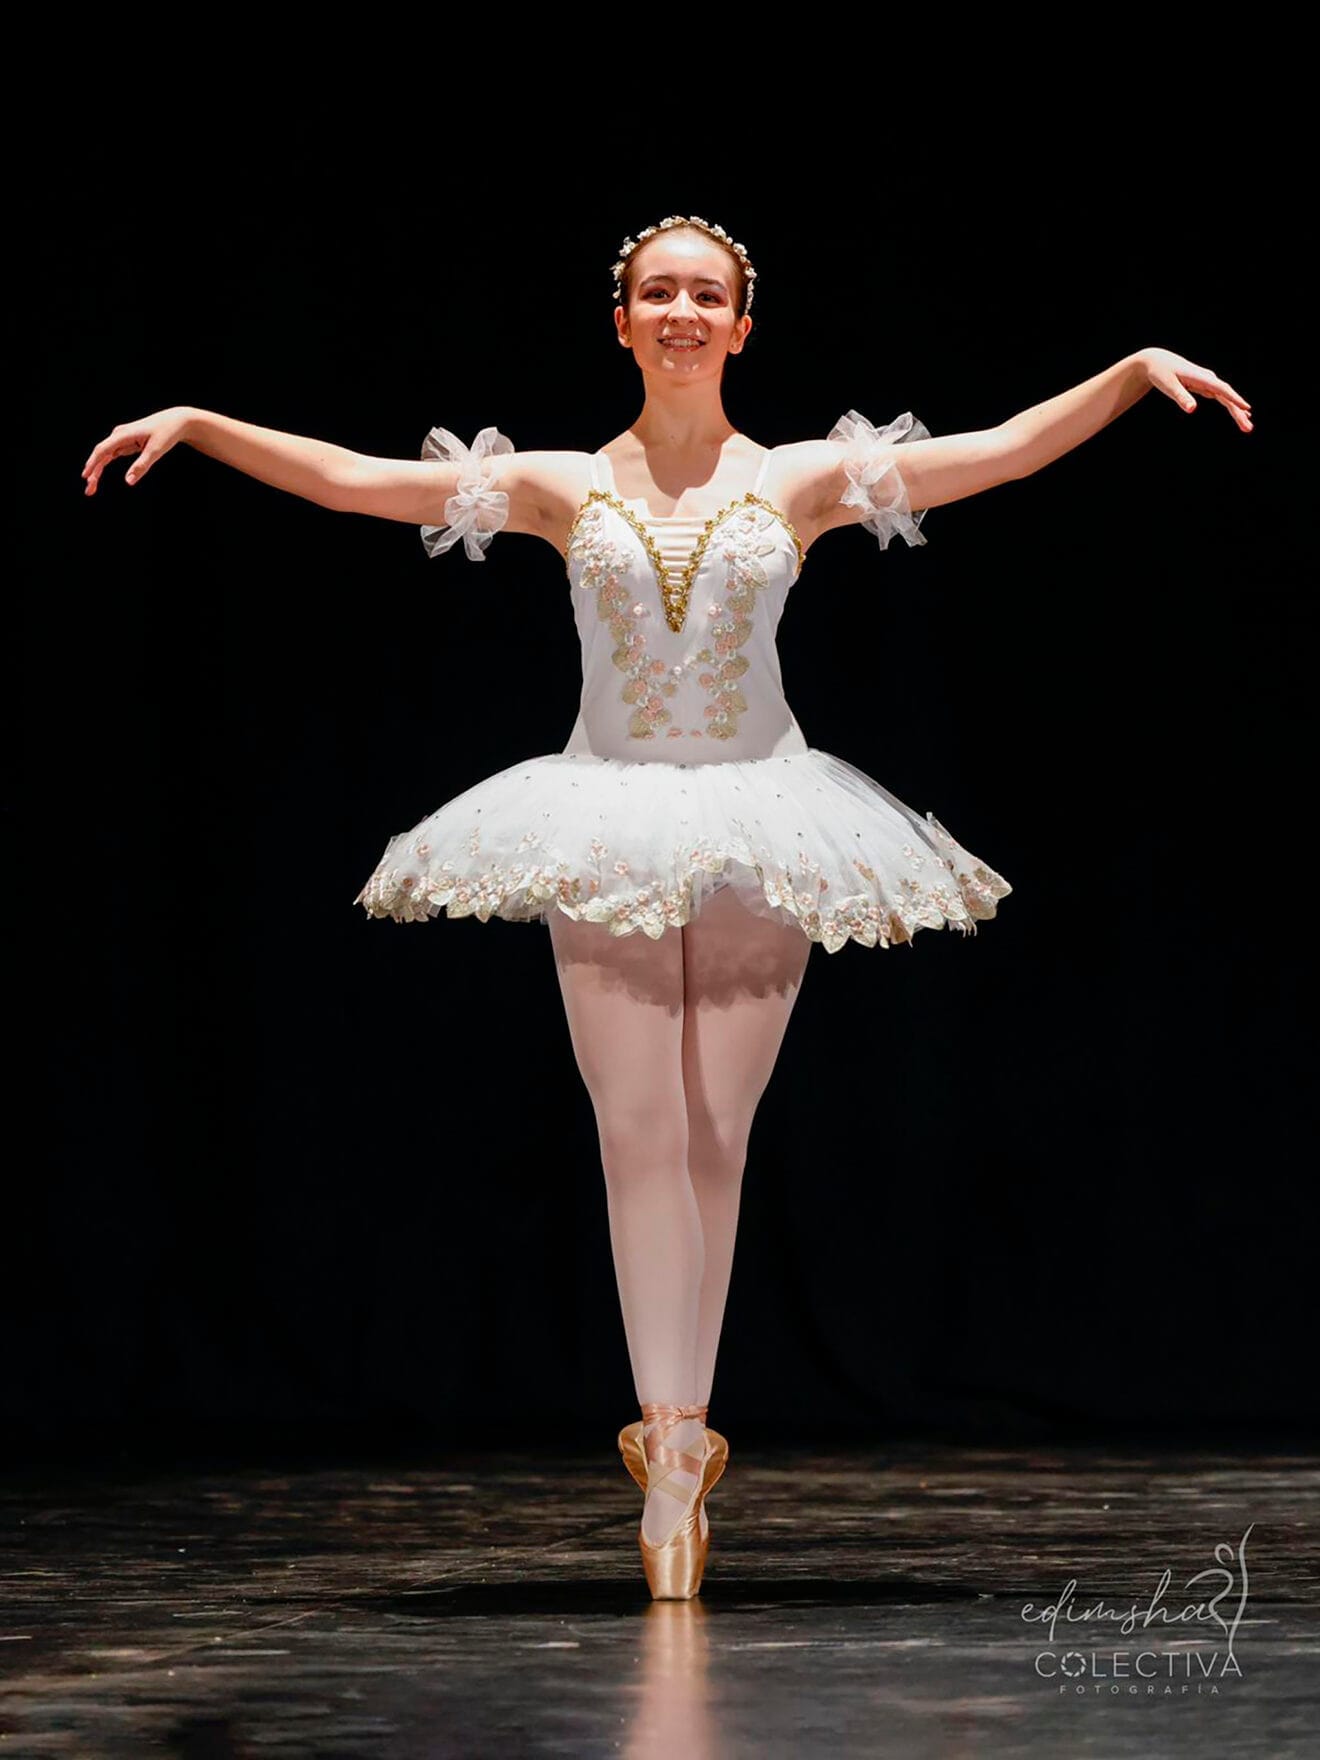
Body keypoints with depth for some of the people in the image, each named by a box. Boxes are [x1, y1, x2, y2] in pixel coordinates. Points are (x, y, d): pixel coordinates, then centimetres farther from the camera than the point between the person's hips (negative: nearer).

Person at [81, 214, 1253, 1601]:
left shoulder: (802, 481, 4)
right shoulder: (567, 489, 4)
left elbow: (1009, 448, 1)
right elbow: (348, 479, 2)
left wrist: (1137, 370, -9)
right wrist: (195, 424, -4)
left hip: (760, 827, 1)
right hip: (604, 827, 0)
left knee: (715, 1140, 2)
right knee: (640, 1133, -7)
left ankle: (675, 1433, 12)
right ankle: (674, 1449, -6)